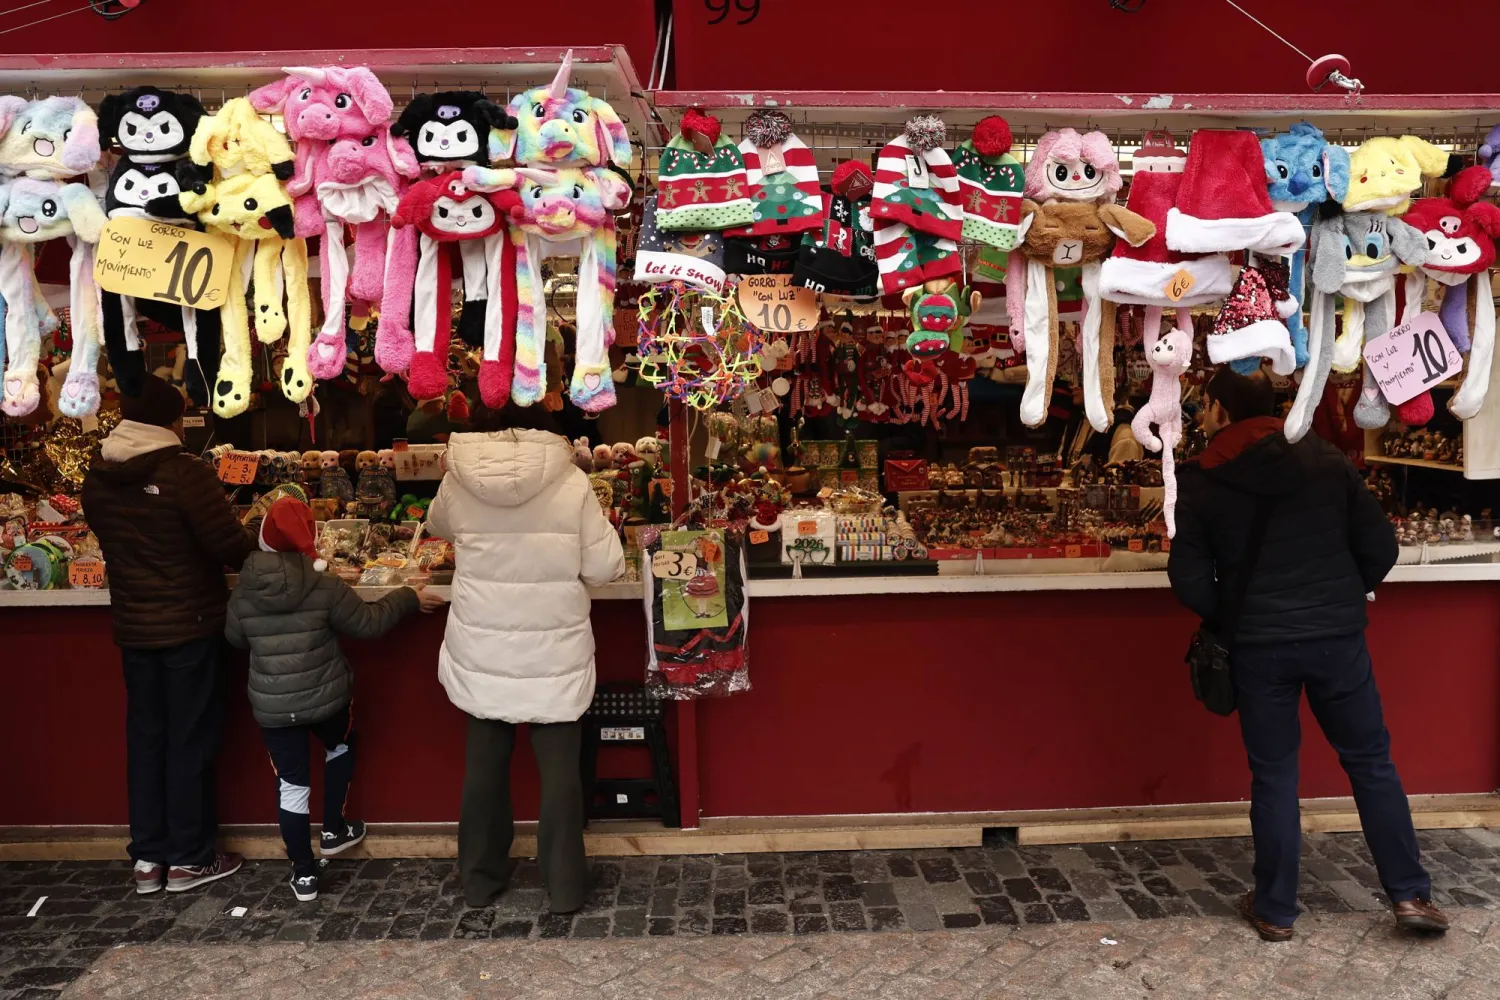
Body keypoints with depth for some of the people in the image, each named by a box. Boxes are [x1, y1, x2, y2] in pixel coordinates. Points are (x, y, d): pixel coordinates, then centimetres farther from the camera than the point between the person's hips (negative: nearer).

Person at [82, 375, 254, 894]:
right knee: (190, 740, 5)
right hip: (190, 624, -6)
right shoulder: (184, 472, -20)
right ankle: (189, 858, 16)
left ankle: (147, 857, 23)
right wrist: (262, 545, 0)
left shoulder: (97, 477, 0)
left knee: (145, 737, 15)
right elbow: (231, 546, -21)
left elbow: (114, 539, 12)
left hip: (132, 627, 6)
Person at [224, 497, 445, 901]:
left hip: (271, 707, 2)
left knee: (291, 784, 11)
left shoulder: (243, 591, -7)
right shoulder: (324, 587, -16)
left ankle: (303, 873, 20)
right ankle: (333, 831, 37)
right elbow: (368, 623, -7)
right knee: (341, 747, 29)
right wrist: (409, 599, 5)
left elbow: (234, 639, 9)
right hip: (325, 697, -1)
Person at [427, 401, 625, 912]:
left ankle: (480, 878, 32)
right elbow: (604, 567, -11)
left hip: (482, 651, 2)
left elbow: (438, 525, 16)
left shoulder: (458, 482, -6)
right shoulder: (570, 483, -12)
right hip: (553, 652, -2)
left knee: (484, 761, 16)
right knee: (559, 765, 10)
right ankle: (565, 885, 21)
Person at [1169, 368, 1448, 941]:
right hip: (1338, 637, 2)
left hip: (1258, 646, -2)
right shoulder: (1326, 459, 1)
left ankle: (1275, 910, 19)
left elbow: (1190, 580, -10)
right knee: (1372, 761, 17)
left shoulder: (1200, 482, -6)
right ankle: (1411, 894, 23)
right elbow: (1380, 546, 2)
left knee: (1273, 775, 9)